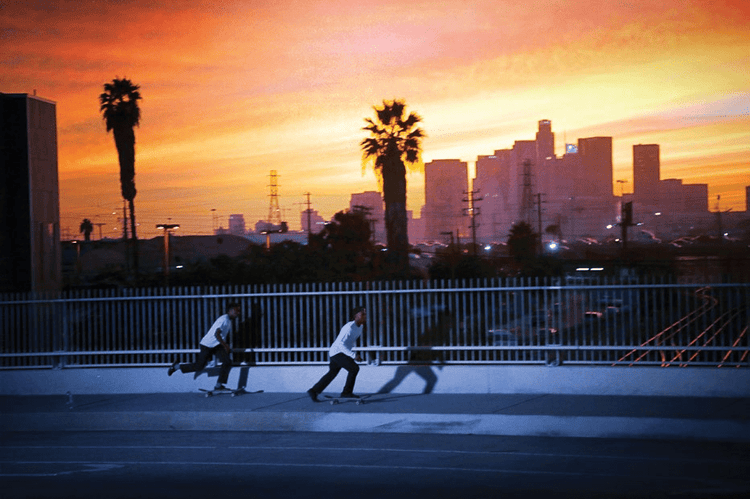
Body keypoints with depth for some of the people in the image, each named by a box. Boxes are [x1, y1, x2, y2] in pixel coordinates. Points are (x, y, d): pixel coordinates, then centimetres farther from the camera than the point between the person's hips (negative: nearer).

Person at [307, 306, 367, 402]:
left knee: (332, 373, 19)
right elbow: (340, 343, -32)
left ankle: (313, 391, 31)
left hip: (342, 353, 10)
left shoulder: (360, 326, 4)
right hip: (337, 353, -10)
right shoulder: (349, 327, -25)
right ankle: (346, 392, -7)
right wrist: (354, 355, -35)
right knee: (354, 368, -18)